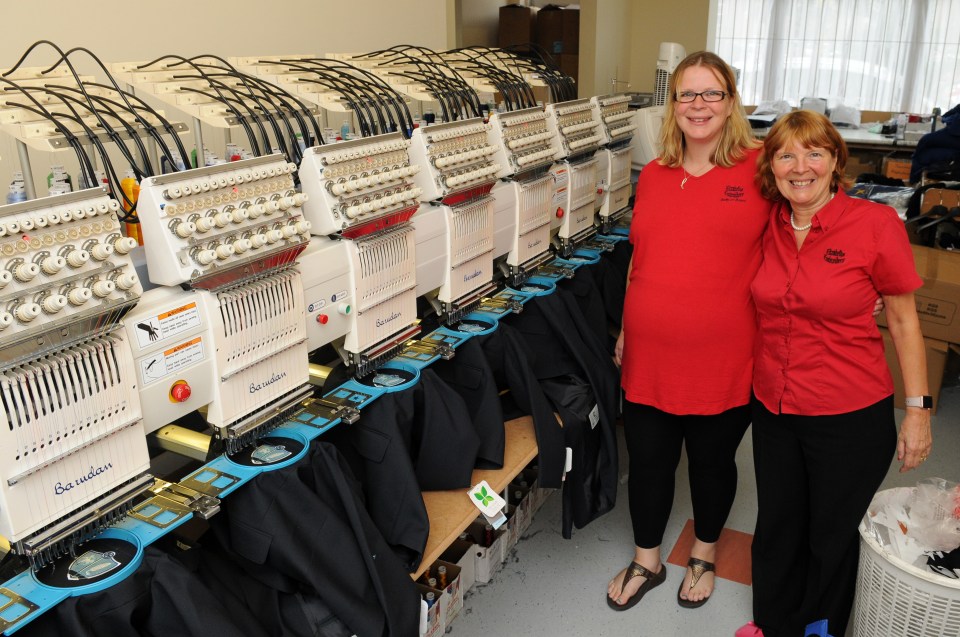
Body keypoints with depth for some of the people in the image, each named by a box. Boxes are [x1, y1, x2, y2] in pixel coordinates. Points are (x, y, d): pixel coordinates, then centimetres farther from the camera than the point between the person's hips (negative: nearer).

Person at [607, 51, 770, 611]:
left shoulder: (761, 169, -7)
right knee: (648, 460, 15)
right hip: (650, 356, 4)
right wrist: (626, 330, 16)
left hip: (724, 360, -3)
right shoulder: (653, 176, 6)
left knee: (712, 460, 17)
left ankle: (705, 553, 44)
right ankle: (647, 561, 38)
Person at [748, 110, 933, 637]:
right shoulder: (766, 225, -2)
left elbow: (903, 320, -7)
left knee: (832, 537, 15)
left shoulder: (876, 224, -13)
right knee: (775, 528, 19)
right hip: (773, 406, 4)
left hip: (851, 416, -4)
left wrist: (917, 409, -6)